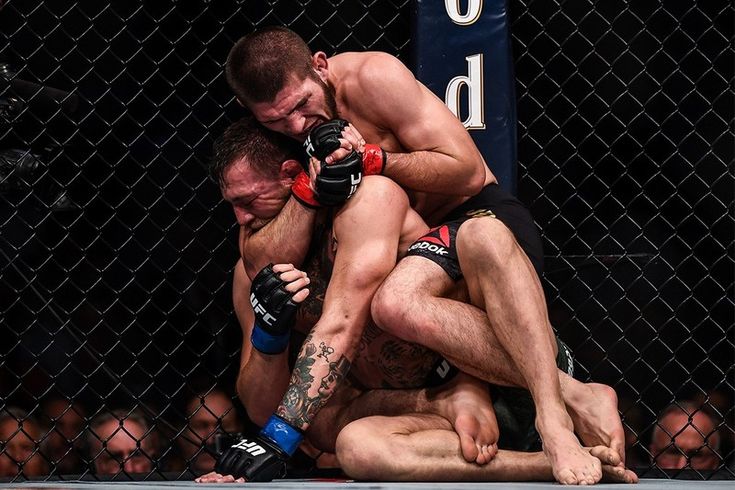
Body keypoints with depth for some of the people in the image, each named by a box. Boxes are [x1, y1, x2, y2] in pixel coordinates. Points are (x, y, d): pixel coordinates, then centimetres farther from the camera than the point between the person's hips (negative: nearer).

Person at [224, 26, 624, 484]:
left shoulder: (372, 77, -10)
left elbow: (467, 168, -11)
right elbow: (263, 266, -5)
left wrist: (373, 160, -18)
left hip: (482, 212, -3)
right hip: (421, 249, 3)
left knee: (482, 239, -41)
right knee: (392, 303, -35)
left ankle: (554, 417, -52)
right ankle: (575, 394, -39)